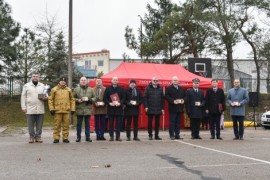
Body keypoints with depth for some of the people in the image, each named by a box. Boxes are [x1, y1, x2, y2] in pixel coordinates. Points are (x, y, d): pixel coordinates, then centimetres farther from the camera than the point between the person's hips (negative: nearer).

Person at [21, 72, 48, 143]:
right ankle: (31, 137, 10)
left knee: (39, 124, 2)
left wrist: (45, 98, -6)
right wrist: (23, 107, -4)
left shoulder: (42, 86, 12)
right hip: (30, 109, -2)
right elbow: (23, 97, 4)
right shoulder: (26, 86, 6)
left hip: (40, 109, 2)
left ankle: (38, 137, 11)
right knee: (30, 125, 1)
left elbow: (46, 96, 19)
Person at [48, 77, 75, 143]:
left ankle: (65, 138, 12)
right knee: (57, 125, 1)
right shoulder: (54, 89, 4)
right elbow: (50, 99, 3)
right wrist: (51, 108, -4)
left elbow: (72, 100, 12)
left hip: (67, 111, 2)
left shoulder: (69, 90, 10)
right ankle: (56, 138, 8)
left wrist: (72, 109, 5)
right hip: (57, 110, -2)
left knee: (66, 125, 4)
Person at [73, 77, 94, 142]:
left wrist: (89, 99, -9)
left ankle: (88, 137, 11)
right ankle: (78, 137, 11)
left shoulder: (90, 90, 10)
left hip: (88, 109, 1)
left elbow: (94, 98, 8)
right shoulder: (76, 89, 6)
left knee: (87, 124, 4)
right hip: (79, 109, -1)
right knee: (79, 124, 3)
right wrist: (78, 100, -12)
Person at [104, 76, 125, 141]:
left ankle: (118, 136, 5)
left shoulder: (121, 89, 10)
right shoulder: (108, 89, 8)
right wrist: (109, 103, -11)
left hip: (119, 108, 0)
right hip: (110, 108, 0)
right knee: (111, 123, 1)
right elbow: (105, 98, 5)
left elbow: (123, 98, 6)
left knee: (118, 123, 1)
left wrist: (120, 103, -11)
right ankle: (111, 136, 5)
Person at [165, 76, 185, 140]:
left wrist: (183, 100, -2)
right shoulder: (168, 88, 0)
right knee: (172, 122, -3)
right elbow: (167, 96, -8)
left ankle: (177, 135, 10)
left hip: (180, 108, 5)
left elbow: (184, 96, 19)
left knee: (178, 122, 6)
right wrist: (173, 101, -19)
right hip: (172, 108, -5)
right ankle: (172, 135, 0)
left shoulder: (181, 89, 17)